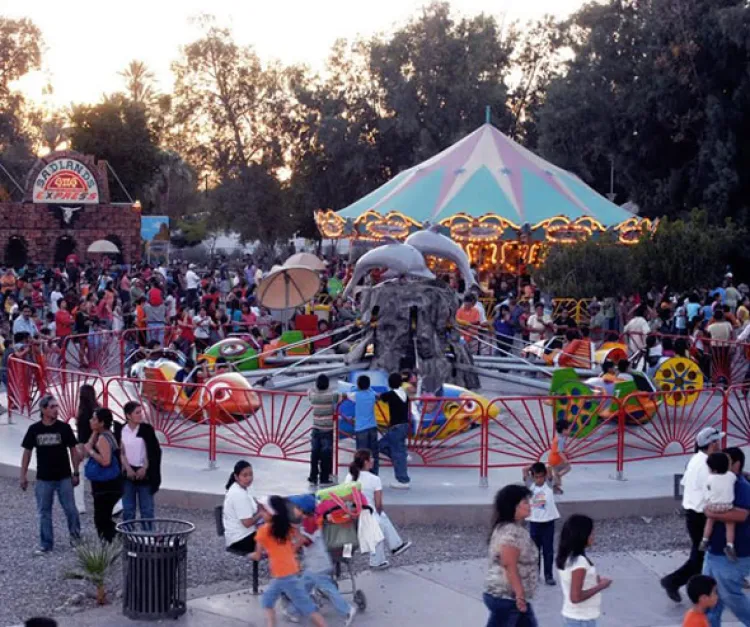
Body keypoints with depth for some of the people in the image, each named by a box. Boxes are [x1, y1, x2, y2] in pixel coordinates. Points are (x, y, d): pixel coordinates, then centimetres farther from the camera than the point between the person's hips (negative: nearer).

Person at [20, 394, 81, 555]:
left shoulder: (64, 427, -6)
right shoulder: (34, 429, -3)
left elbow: (73, 450, 1)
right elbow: (27, 452, 4)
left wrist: (76, 473, -1)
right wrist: (23, 475, 1)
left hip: (64, 477, -1)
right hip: (43, 479, 1)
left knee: (70, 509, 5)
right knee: (44, 512, 6)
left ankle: (75, 535, 28)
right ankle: (46, 544, 16)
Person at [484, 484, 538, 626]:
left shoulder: (515, 529, 13)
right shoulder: (510, 532, -20)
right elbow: (509, 566, -24)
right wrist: (520, 595, -24)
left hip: (511, 596, 11)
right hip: (504, 597, -11)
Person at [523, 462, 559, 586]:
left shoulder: (548, 485, -1)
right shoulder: (530, 485, 1)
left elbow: (550, 472, -13)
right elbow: (525, 470, -8)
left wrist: (542, 466, 2)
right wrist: (534, 466, 3)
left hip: (548, 522, -1)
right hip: (534, 522, 1)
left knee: (548, 550, 4)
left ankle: (548, 576, 11)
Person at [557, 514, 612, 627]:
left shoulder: (566, 558, 4)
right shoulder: (579, 561, -24)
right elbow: (576, 597, -26)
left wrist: (594, 580, 7)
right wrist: (600, 586, -16)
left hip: (571, 616, 9)